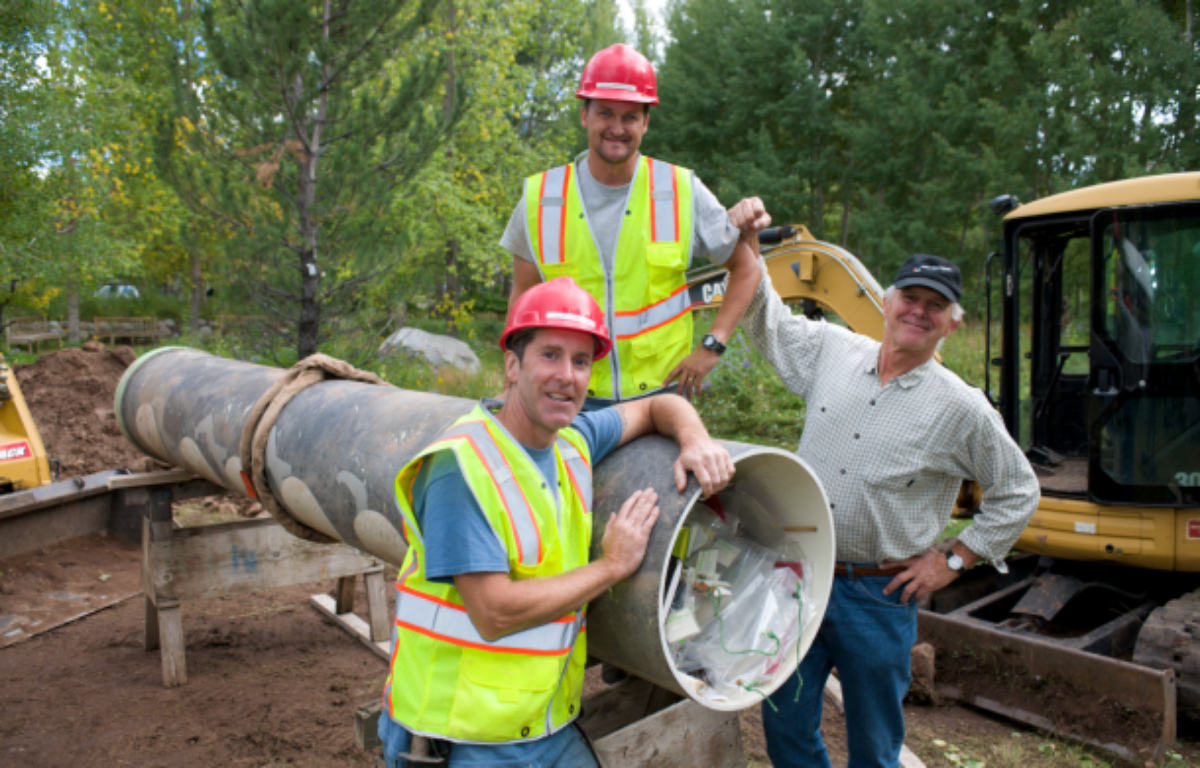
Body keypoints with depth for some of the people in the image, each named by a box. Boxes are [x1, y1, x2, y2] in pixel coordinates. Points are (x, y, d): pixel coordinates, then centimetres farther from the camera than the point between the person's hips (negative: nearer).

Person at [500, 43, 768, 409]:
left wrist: (711, 346, -4)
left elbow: (746, 268, 5)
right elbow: (523, 298, 8)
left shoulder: (683, 193, -4)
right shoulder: (539, 199, -3)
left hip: (662, 390, 0)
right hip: (574, 398, 0)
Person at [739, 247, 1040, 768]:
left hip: (878, 595, -2)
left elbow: (1017, 493, 5)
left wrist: (954, 560, 0)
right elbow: (765, 320, 17)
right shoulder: (833, 351, 2)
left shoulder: (961, 408, -6)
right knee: (785, 725, 12)